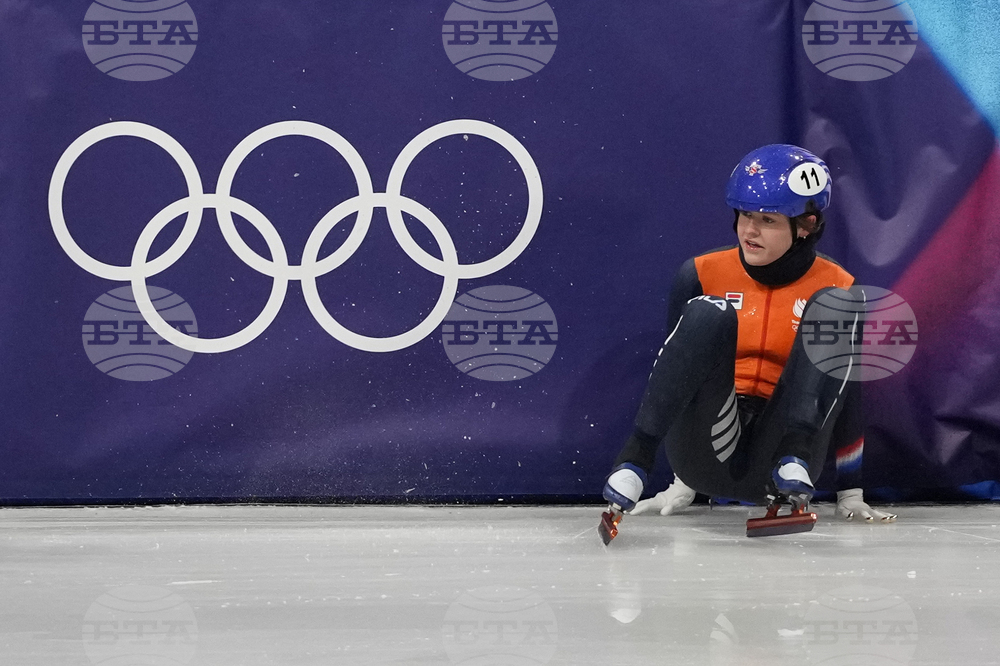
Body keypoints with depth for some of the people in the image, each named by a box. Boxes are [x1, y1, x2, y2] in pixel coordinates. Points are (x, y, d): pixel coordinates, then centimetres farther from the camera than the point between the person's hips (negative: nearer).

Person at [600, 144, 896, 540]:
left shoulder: (837, 286, 5)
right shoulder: (702, 274, 5)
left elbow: (848, 394, 11)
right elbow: (677, 370, 12)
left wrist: (851, 494, 12)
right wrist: (681, 486, 12)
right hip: (709, 452, 0)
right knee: (708, 315, -26)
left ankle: (793, 467, -35)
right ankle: (633, 464, -38)